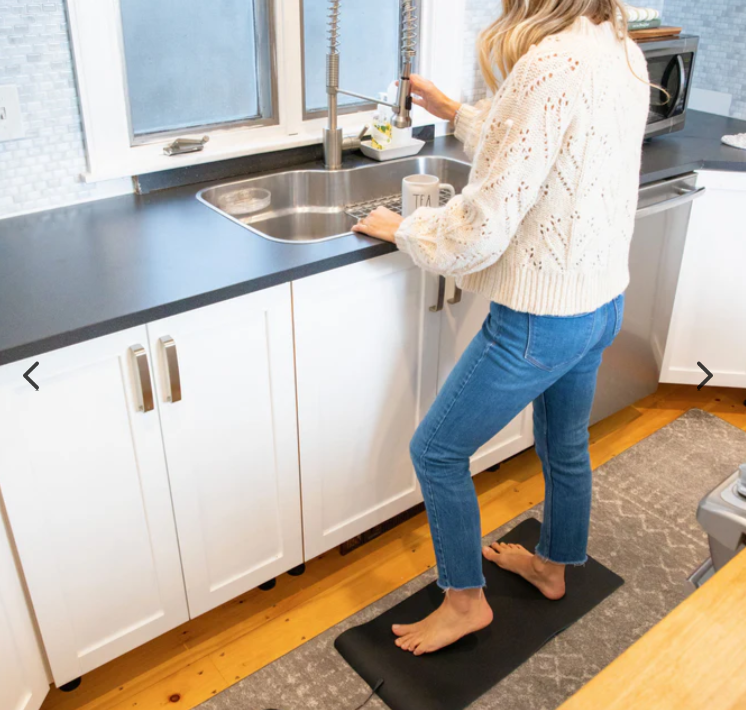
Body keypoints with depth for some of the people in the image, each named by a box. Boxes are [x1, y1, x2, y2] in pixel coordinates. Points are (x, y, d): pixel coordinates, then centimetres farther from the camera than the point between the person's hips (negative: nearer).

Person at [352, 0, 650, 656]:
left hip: (541, 320, -9)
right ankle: (553, 565, 51)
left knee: (437, 452, 9)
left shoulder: (551, 66, -26)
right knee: (566, 446, 26)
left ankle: (465, 600, 27)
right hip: (603, 304, 9)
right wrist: (457, 113, 20)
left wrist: (402, 228, -8)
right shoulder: (625, 53, 2)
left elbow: (484, 228, -25)